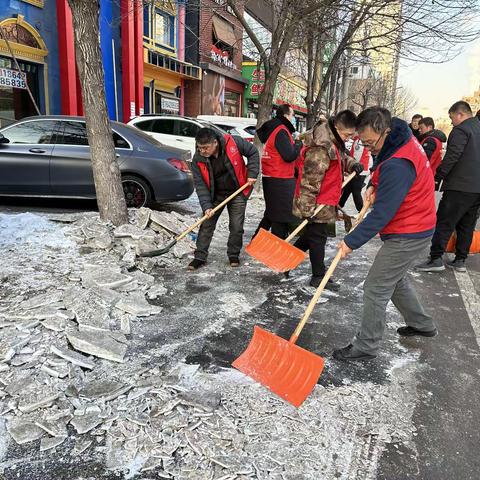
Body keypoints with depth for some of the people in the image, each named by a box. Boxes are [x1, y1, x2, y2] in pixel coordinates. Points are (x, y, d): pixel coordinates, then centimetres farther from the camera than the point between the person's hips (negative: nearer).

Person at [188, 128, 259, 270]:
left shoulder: (233, 142, -21)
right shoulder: (198, 160, -16)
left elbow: (253, 152, -6)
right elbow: (200, 184, -15)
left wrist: (252, 174, -12)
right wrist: (206, 206, -25)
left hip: (237, 192, -1)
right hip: (215, 195, 1)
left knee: (236, 226, 1)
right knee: (206, 225, 0)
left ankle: (234, 255, 20)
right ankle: (200, 257, 11)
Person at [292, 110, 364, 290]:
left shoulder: (335, 141, 8)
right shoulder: (321, 147, -25)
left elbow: (342, 157, 27)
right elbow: (310, 179, -26)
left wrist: (353, 164, 4)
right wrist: (307, 208, -24)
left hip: (324, 202, 10)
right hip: (317, 203, -10)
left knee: (312, 234, 19)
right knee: (317, 237, 1)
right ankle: (319, 276, 13)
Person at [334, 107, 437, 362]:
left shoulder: (398, 164, -30)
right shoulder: (402, 139, 2)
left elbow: (382, 213, -28)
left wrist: (352, 241, -22)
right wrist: (375, 185, 1)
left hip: (407, 235, -10)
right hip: (414, 229, 10)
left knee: (376, 289, -3)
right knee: (395, 279, 25)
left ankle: (366, 346, 10)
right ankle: (421, 324, 42)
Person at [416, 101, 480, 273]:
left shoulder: (461, 130, -9)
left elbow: (451, 157, -18)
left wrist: (438, 177, -13)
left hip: (460, 186, -9)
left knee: (444, 222, -6)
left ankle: (436, 259, -8)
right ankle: (460, 260, 17)